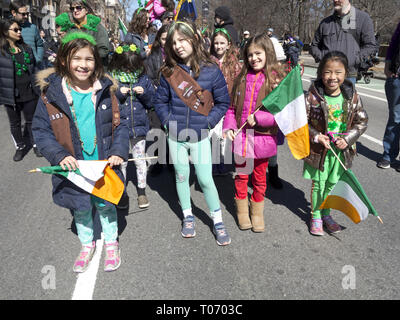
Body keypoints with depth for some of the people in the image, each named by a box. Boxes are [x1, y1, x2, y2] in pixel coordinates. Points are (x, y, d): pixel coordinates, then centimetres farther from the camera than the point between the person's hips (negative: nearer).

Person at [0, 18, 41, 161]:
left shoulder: (26, 48, 7)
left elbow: (34, 68, 14)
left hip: (29, 93, 3)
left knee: (31, 121, 13)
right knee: (15, 123, 12)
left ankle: (35, 144, 30)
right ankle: (20, 146, 28)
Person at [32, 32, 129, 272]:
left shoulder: (106, 90, -4)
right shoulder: (51, 93, -9)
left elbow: (121, 123, 1)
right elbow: (41, 131, -5)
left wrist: (119, 151, -13)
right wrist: (60, 155, -19)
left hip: (105, 165, 0)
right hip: (73, 169, 0)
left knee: (105, 205, 17)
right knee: (81, 209, 18)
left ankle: (111, 243, 41)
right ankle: (87, 245, 43)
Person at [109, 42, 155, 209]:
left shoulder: (143, 78, 3)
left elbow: (152, 100, 7)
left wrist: (144, 93, -12)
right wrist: (118, 94, -20)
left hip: (138, 126, 2)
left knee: (140, 159, 8)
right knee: (121, 161, 10)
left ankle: (141, 192, 24)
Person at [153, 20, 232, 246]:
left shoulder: (211, 71, -8)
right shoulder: (170, 72, -2)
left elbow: (223, 102, 0)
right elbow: (160, 101, 9)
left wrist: (208, 123, -9)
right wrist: (168, 121, -4)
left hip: (200, 136, -2)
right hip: (175, 136, 3)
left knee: (206, 179, 0)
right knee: (181, 176, 14)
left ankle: (218, 221, 17)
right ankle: (188, 216, 32)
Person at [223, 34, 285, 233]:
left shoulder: (276, 79, -7)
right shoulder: (242, 78, 6)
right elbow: (232, 107, 9)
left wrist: (258, 118, -19)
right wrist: (229, 127, -4)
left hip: (263, 138, -2)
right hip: (241, 136, 3)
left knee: (260, 177, 13)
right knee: (241, 175, 12)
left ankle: (257, 212, 33)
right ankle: (242, 211, 31)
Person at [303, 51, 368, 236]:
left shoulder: (352, 96, -5)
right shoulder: (313, 96, -15)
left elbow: (362, 121, 3)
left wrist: (348, 139, -10)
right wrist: (316, 136, -19)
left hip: (342, 151, 3)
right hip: (319, 150, -3)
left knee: (333, 184, 17)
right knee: (318, 184, 9)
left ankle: (326, 214, 38)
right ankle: (315, 216, 29)